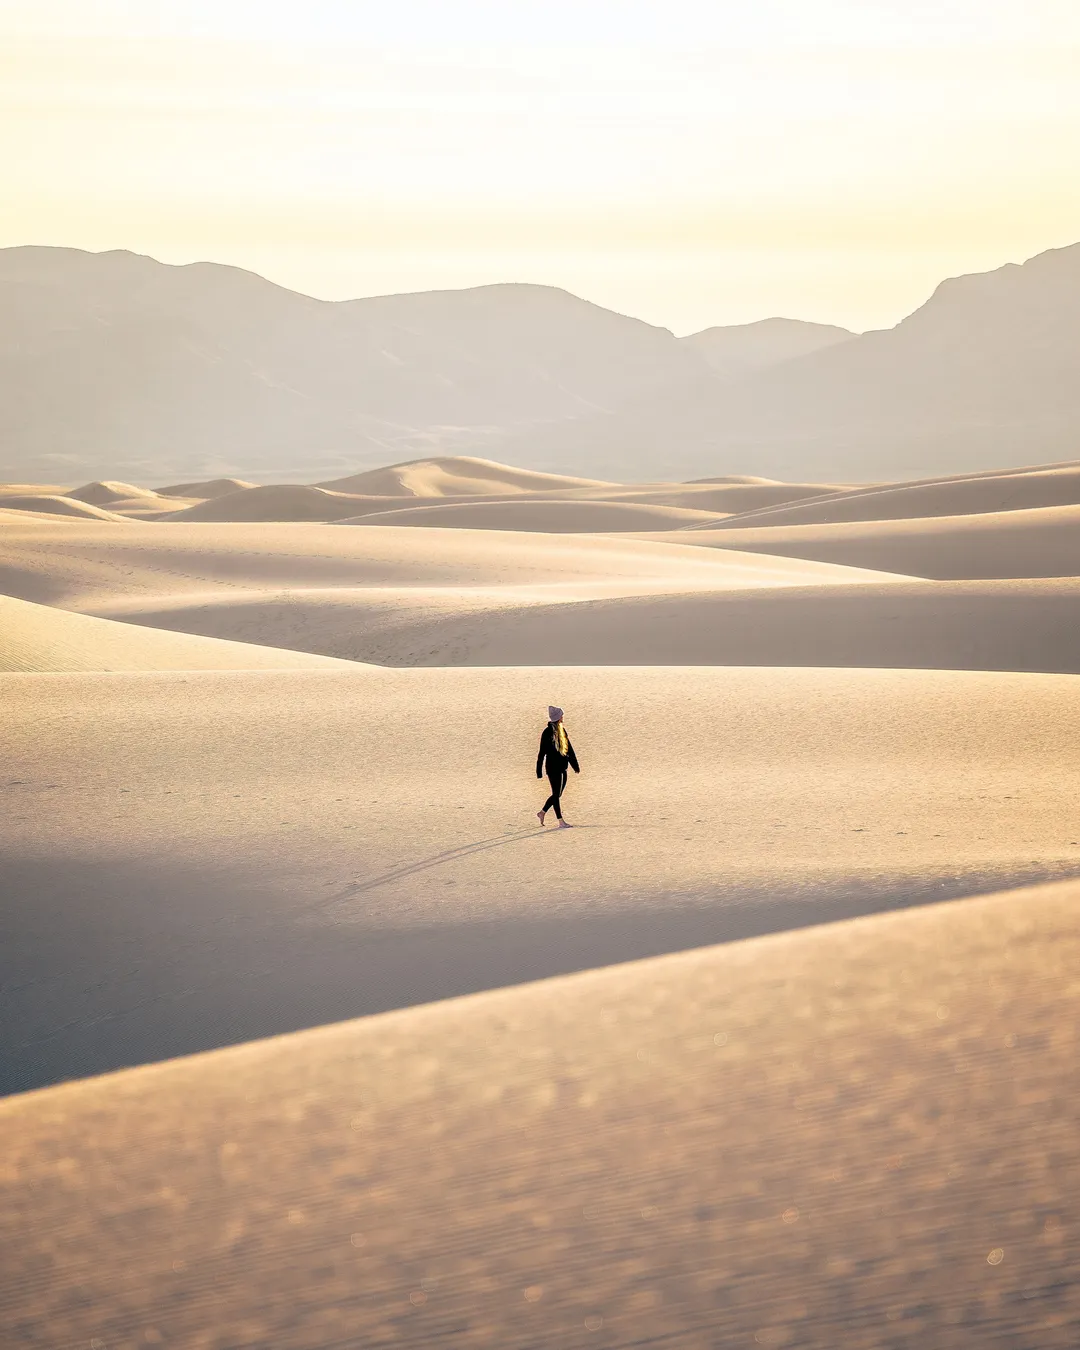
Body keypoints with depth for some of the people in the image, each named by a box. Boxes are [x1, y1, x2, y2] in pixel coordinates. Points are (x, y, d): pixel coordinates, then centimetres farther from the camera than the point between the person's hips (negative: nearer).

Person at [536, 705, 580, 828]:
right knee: (556, 794, -1)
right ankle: (561, 822, 4)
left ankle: (542, 813, 30)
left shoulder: (562, 730, 10)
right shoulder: (548, 732, -13)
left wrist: (575, 765, 18)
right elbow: (542, 752, -12)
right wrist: (539, 771, -13)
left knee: (557, 794, 14)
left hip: (562, 768, 8)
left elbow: (569, 749, 17)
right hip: (553, 768, -8)